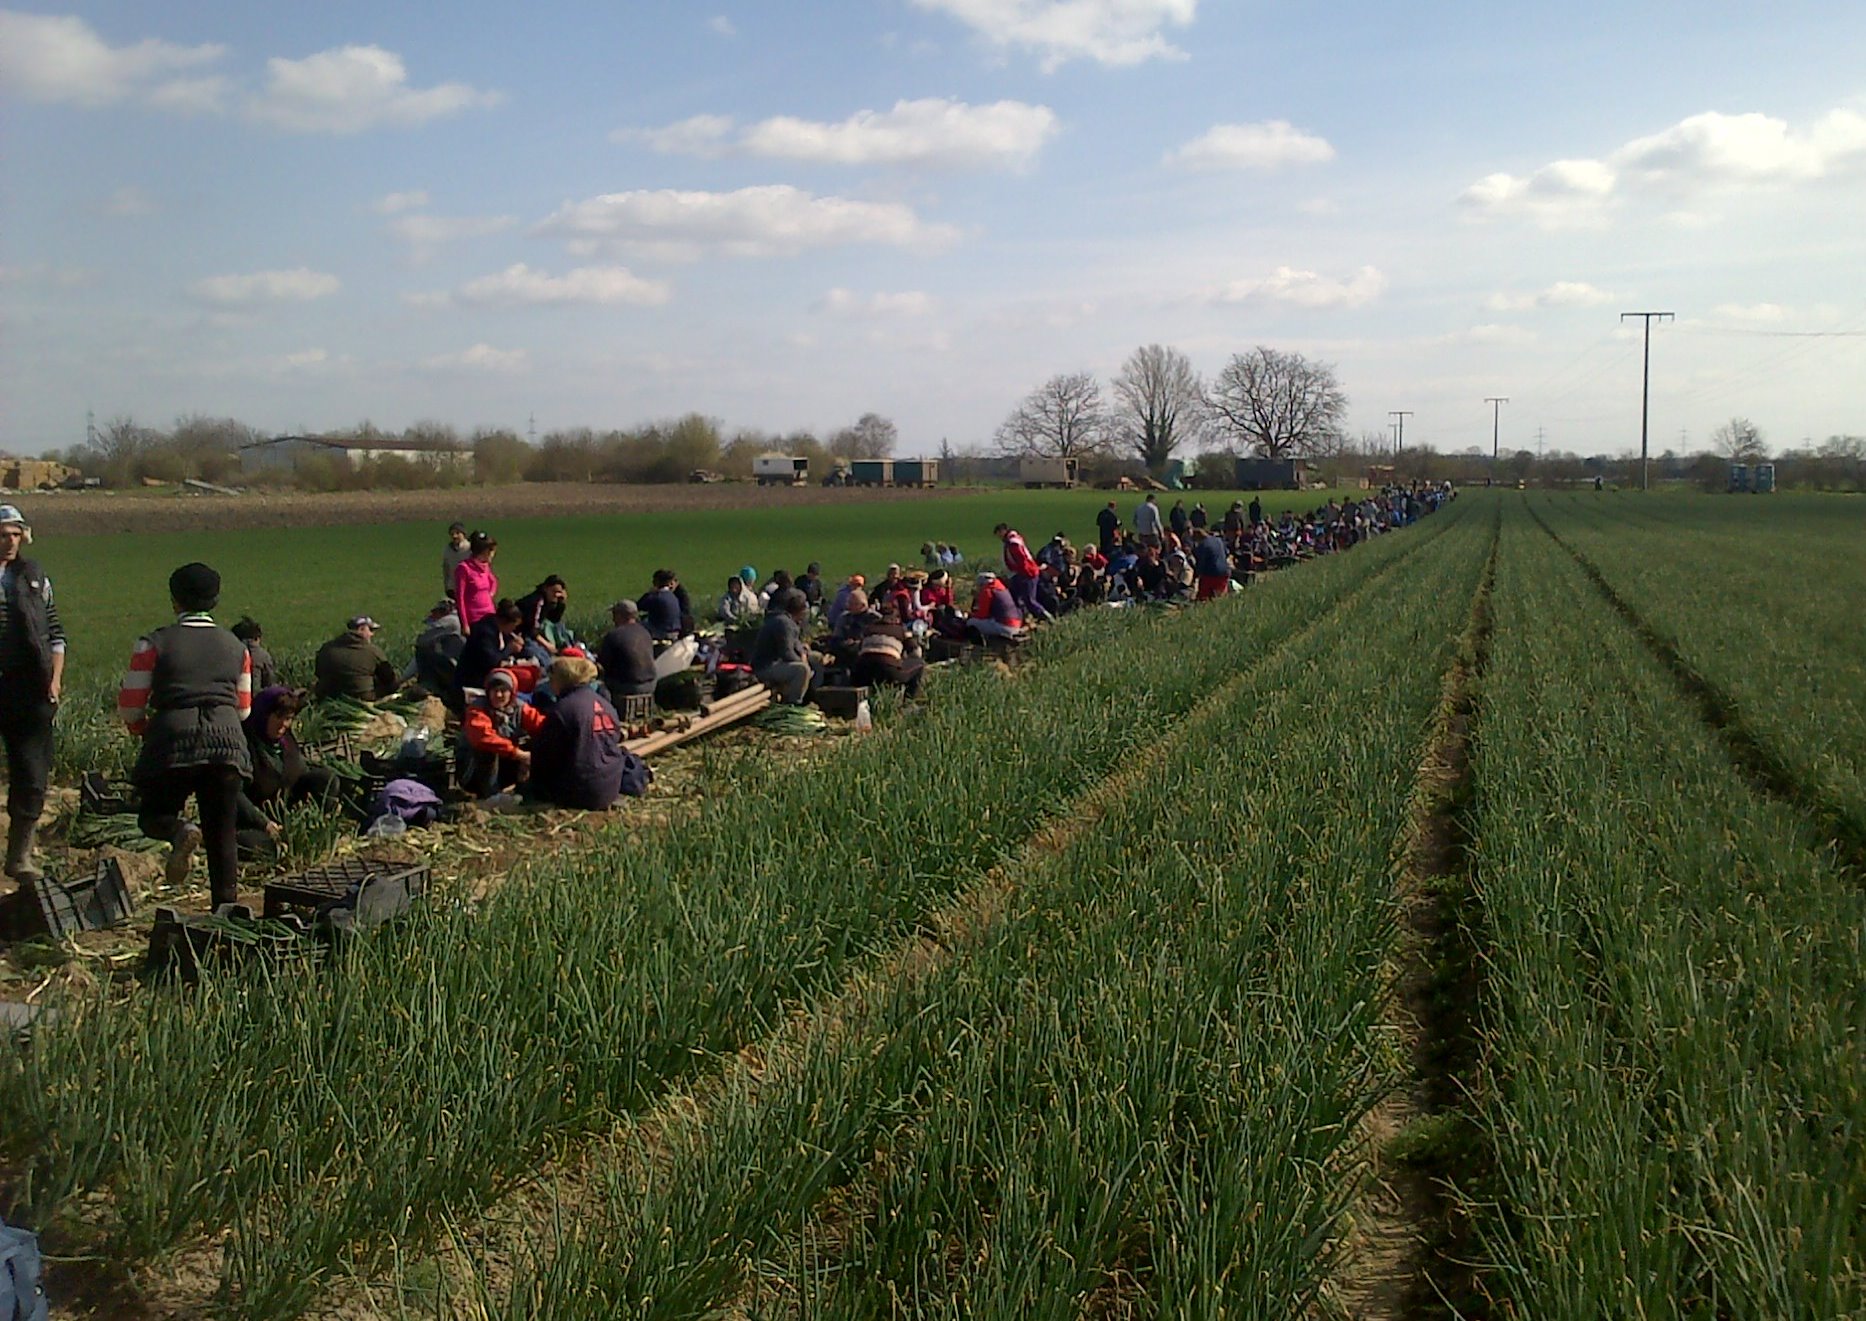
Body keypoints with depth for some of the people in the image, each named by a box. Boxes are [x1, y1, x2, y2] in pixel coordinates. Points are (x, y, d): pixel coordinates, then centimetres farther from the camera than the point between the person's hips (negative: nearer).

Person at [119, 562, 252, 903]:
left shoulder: (154, 644, 2)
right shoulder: (236, 647, 13)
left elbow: (129, 707, 4)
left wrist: (144, 730, 25)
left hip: (173, 742, -3)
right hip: (228, 743, 3)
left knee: (153, 816, 15)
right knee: (223, 832, 9)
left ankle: (181, 832, -19)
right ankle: (227, 905, 6)